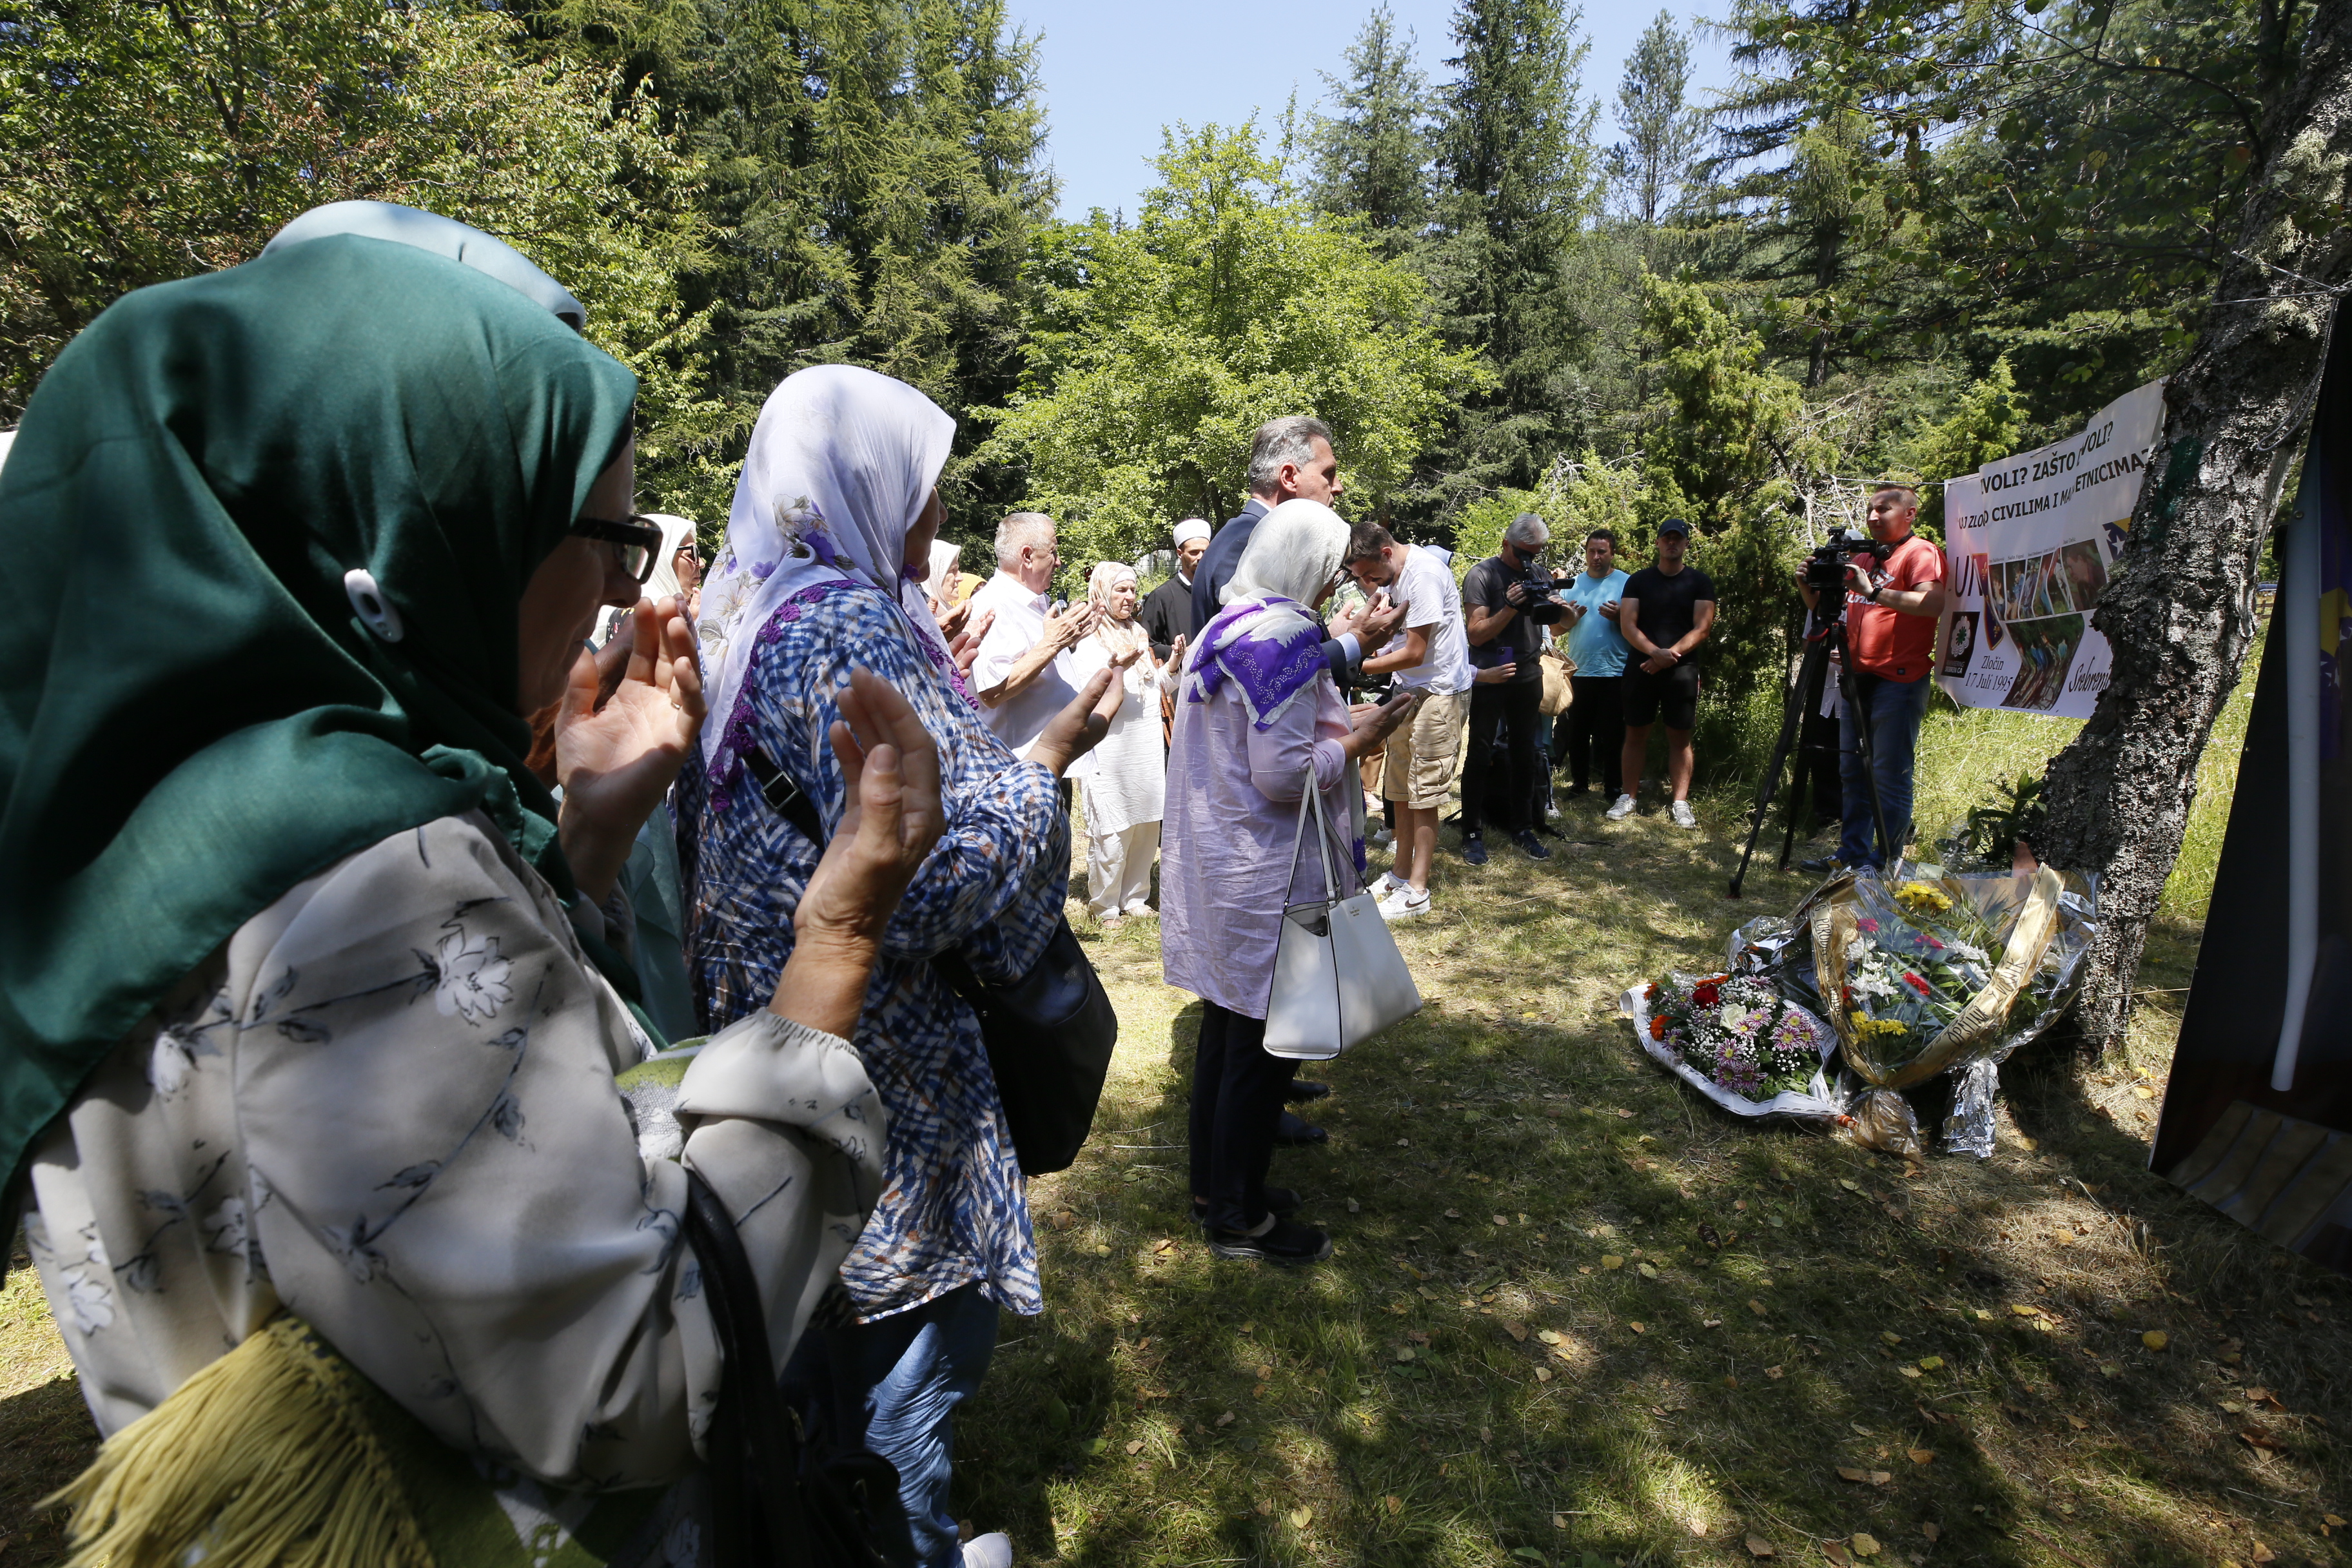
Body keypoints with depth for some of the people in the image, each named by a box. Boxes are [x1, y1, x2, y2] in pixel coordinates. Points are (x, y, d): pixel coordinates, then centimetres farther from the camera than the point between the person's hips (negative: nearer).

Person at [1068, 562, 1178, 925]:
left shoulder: (1139, 634, 16)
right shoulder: (1087, 642, -5)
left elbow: (1161, 685, 21)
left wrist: (1175, 659, 4)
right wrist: (1115, 668, -26)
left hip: (1148, 748, 7)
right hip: (1109, 752, -6)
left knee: (1146, 827, 10)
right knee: (1112, 833, -4)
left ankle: (1135, 899, 23)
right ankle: (1105, 908, 9)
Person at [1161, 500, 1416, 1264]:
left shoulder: (1225, 627, 9)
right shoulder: (1285, 635, -20)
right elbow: (1283, 776, -24)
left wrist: (1337, 722, 15)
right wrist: (1357, 741, -10)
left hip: (1213, 865, 9)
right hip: (1264, 880, -9)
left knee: (1224, 1024, 19)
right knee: (1262, 1044, 4)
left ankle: (1214, 1184, 35)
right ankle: (1240, 1219, 20)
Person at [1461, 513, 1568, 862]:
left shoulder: (1540, 575, 9)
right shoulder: (1482, 575, -8)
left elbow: (1555, 624, 11)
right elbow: (1476, 634, -13)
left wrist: (1556, 610, -11)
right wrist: (1511, 607, -24)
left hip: (1529, 673, 5)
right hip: (1489, 676, -5)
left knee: (1526, 754, 10)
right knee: (1480, 755, -1)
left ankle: (1522, 829, 19)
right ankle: (1472, 834, 5)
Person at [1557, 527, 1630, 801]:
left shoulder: (1626, 584, 1)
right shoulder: (1572, 584, 11)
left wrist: (1618, 617, -20)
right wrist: (1568, 619, -11)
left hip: (1614, 672, -3)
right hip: (1578, 671, 3)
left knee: (1612, 734, 2)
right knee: (1576, 732, 9)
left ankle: (1612, 787, 11)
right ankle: (1579, 782, 22)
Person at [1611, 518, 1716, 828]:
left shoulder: (1700, 582, 5)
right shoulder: (1639, 580, 8)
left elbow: (1702, 628, -2)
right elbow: (1627, 625, -2)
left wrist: (1671, 655, -14)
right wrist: (1656, 652, -17)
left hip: (1682, 668, -1)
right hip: (1641, 666, 1)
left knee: (1680, 737, 1)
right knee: (1635, 733, 4)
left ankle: (1680, 803, 4)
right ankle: (1628, 798, 11)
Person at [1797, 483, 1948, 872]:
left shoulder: (1921, 553, -4)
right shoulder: (1862, 559, 19)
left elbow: (1934, 603, -21)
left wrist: (1874, 592, -27)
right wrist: (1809, 589, 3)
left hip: (1898, 682, -8)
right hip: (1857, 678, 8)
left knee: (1889, 775, -5)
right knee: (1851, 771, 10)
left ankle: (1886, 863, 2)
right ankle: (1852, 854, 18)